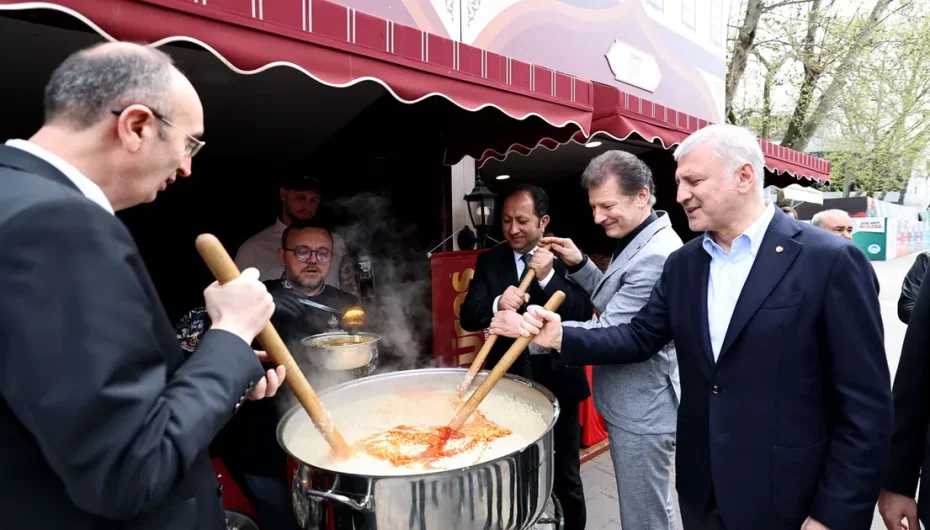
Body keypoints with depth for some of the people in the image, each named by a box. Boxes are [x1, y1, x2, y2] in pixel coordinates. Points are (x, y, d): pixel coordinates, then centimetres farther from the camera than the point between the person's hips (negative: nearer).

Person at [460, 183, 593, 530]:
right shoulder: (489, 261, -1)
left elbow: (583, 315, -14)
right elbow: (467, 317, -8)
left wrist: (549, 277, -26)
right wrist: (497, 304, -28)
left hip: (557, 382, -1)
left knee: (566, 475, 17)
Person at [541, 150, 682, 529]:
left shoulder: (656, 256, -25)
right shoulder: (638, 242, 8)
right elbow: (614, 302, 15)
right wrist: (579, 264, 1)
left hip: (641, 411, -10)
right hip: (635, 405, 10)